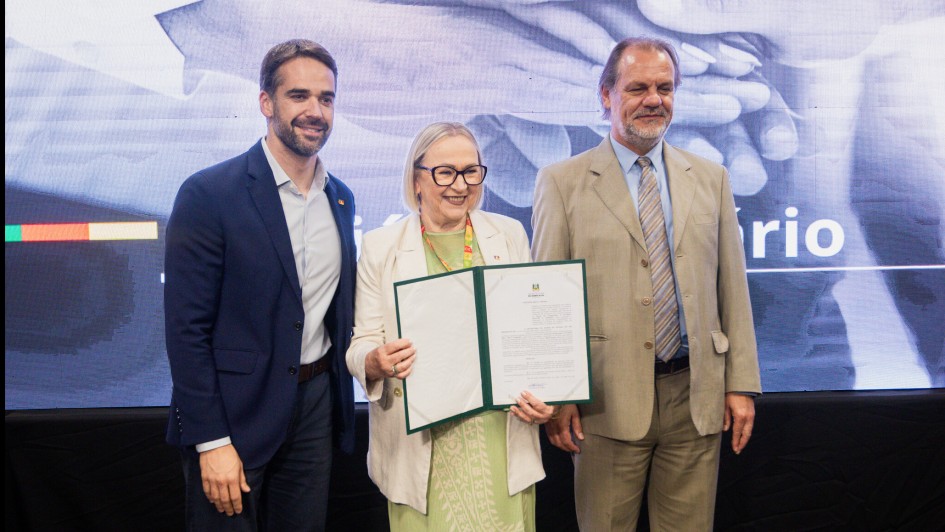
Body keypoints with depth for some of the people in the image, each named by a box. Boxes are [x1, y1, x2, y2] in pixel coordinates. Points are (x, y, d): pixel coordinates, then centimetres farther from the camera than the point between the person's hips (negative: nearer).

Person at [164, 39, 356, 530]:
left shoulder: (340, 198, 7)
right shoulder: (208, 194, -13)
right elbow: (186, 328, -14)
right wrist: (211, 442, -16)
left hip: (316, 403, 6)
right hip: (233, 412, -5)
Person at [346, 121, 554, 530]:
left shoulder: (510, 235, 7)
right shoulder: (380, 246, 1)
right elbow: (362, 344, 2)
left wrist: (541, 395, -7)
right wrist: (375, 362, -22)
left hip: (502, 435, 2)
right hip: (421, 443, -1)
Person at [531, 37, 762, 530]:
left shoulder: (710, 178, 10)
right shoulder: (562, 182, 0)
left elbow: (732, 287, 9)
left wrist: (742, 384, 5)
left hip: (696, 396, 3)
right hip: (608, 397, -2)